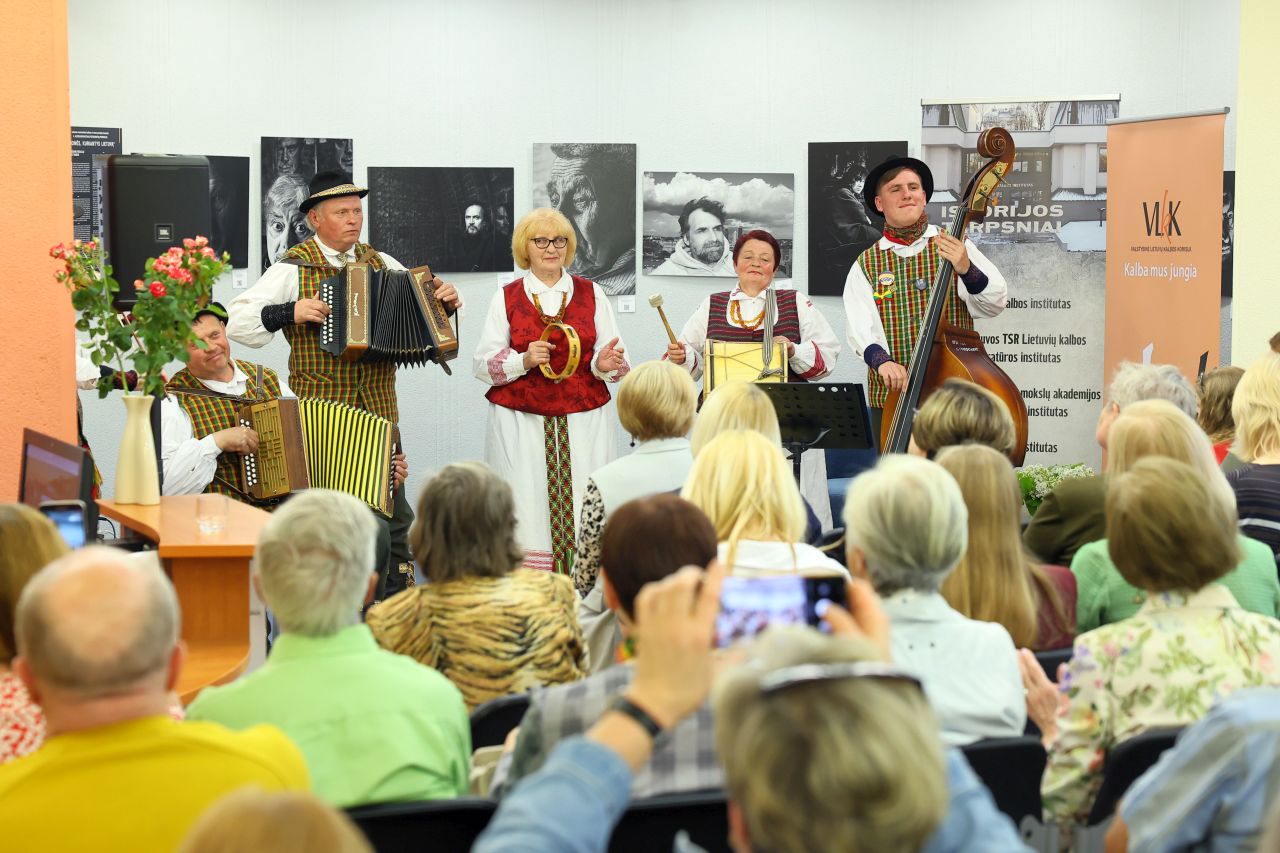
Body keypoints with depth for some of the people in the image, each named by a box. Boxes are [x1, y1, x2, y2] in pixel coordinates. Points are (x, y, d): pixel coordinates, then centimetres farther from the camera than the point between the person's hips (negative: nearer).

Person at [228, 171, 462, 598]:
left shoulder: (380, 263, 11)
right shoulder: (294, 269, -3)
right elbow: (238, 322, -8)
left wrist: (447, 301, -1)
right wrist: (289, 313, -21)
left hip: (379, 410, 4)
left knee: (395, 520, 7)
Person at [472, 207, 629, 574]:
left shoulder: (592, 294, 10)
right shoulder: (506, 298, 8)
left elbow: (618, 363, 7)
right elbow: (482, 363, 4)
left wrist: (606, 363, -16)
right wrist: (524, 360, -14)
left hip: (583, 423, 1)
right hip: (520, 425, -1)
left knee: (582, 510, -5)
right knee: (527, 510, -5)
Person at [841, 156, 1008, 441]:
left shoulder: (955, 247, 6)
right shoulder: (865, 266, 8)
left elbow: (995, 303, -6)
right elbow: (860, 328, -5)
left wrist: (965, 269, -25)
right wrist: (881, 360, -26)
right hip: (891, 397, 1)